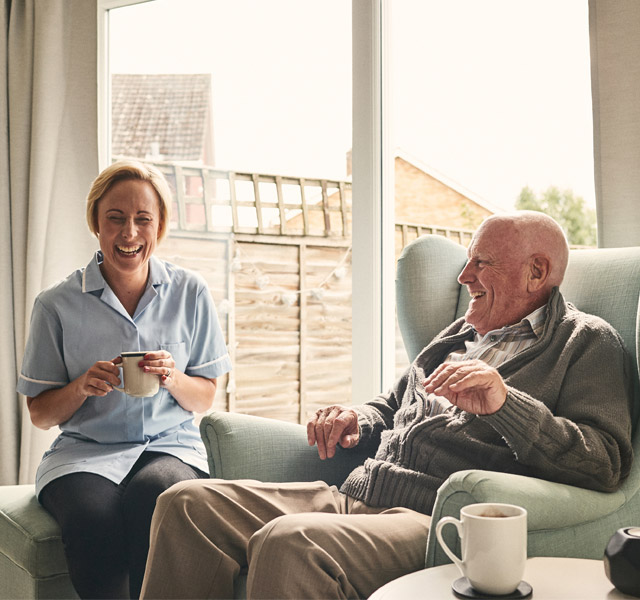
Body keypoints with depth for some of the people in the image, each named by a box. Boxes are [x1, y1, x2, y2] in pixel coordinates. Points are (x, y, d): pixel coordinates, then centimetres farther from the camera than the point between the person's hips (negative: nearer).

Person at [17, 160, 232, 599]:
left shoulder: (190, 293, 5)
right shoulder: (58, 305, 2)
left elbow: (204, 400, 9)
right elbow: (40, 414, 7)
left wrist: (173, 379, -13)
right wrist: (82, 387, -14)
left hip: (171, 444, 1)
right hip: (85, 451, 0)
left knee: (151, 496, -34)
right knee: (93, 521, -33)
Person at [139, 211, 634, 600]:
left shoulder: (588, 342, 3)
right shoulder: (461, 334, 25)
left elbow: (607, 463, -12)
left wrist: (504, 402, -25)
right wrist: (358, 422, 11)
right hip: (354, 498, 8)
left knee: (286, 543, -36)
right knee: (189, 502, -7)